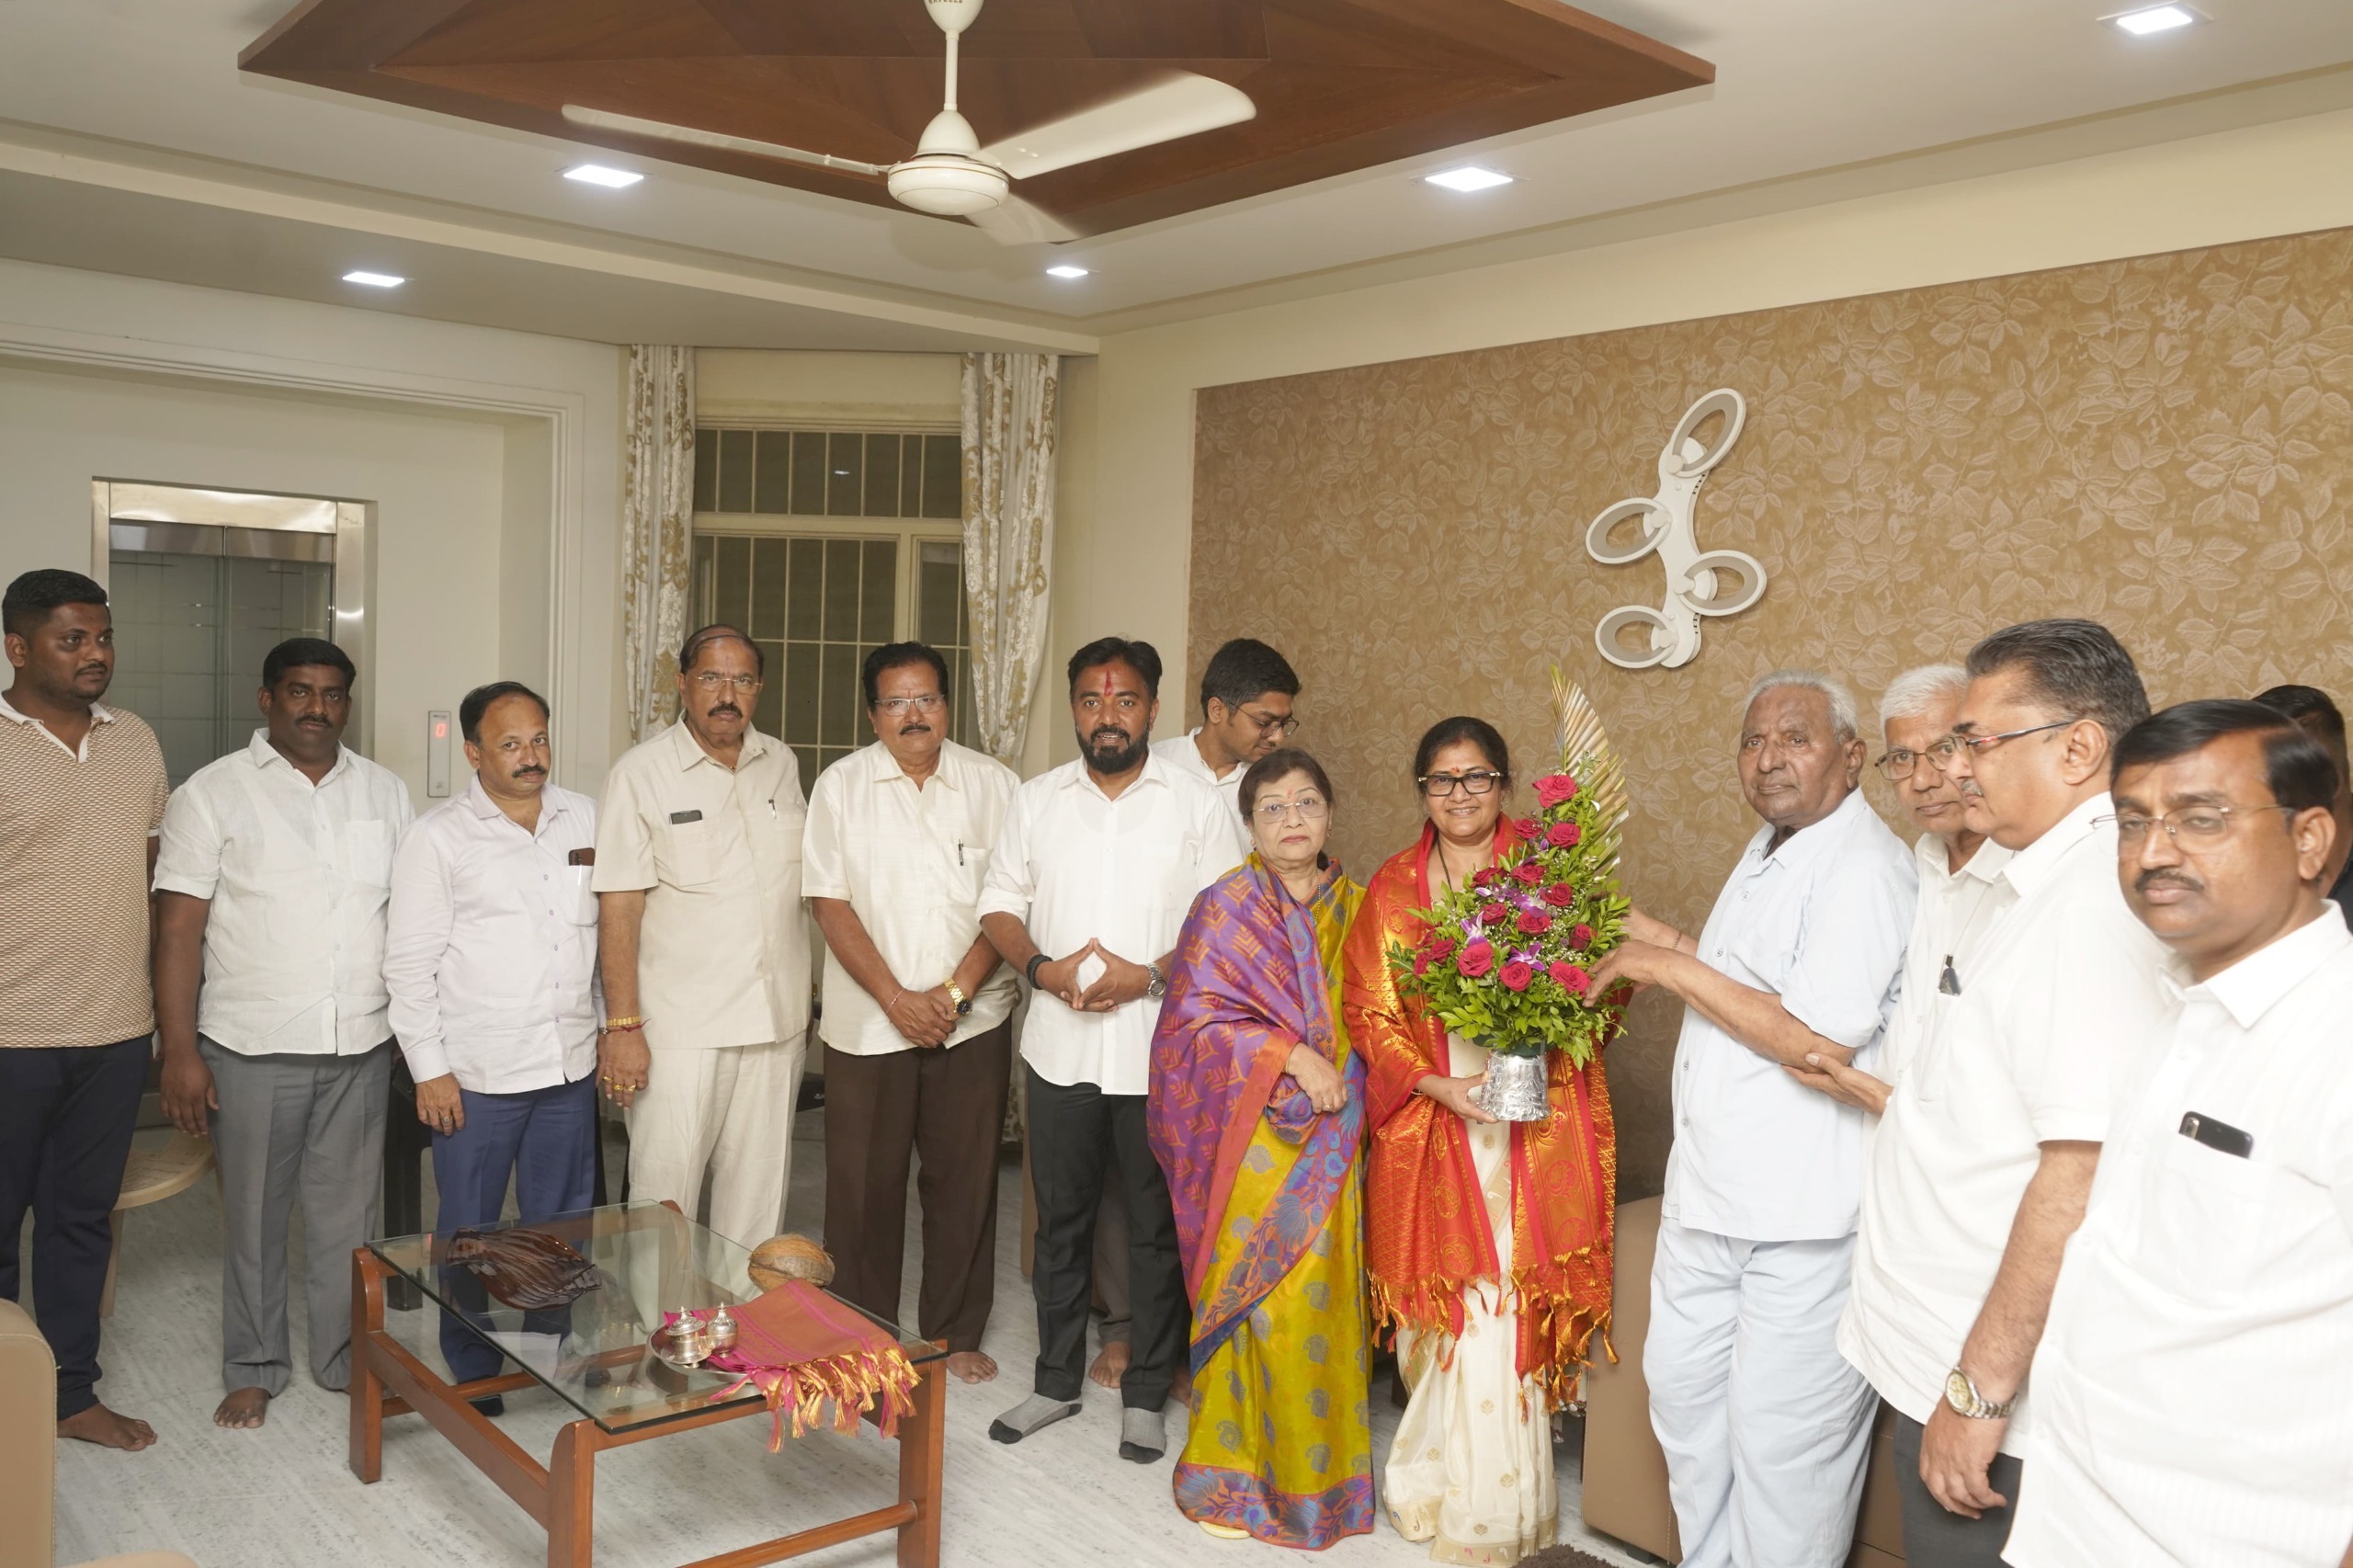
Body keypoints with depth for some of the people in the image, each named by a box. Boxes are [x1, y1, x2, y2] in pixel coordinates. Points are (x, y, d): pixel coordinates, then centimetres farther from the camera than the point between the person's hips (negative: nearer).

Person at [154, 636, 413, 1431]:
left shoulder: (385, 791, 6)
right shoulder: (212, 792, -5)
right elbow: (179, 929, -7)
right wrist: (179, 1052, -12)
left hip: (362, 1046, 3)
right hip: (252, 1047, -2)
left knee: (348, 1213, 12)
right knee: (255, 1217, 10)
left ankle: (346, 1357, 27)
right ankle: (254, 1368, 26)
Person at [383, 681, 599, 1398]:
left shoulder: (586, 819, 6)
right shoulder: (438, 836, -5)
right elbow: (408, 961, -6)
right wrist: (429, 1068, -9)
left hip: (570, 1064, 4)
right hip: (477, 1070, -3)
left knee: (561, 1223, 13)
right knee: (470, 1230, 8)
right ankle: (472, 1374, 24)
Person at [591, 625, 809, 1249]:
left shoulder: (781, 764, 9)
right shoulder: (640, 772, -5)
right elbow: (618, 907, -9)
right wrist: (621, 1026, -14)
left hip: (777, 1023, 4)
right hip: (681, 1029, -4)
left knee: (759, 1194, 11)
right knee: (664, 1189, -2)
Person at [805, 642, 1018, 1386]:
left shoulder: (993, 784, 2)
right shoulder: (841, 786, 1)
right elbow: (830, 902, -4)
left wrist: (955, 992, -11)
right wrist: (897, 999, -12)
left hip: (973, 1021, 1)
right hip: (867, 1024, -1)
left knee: (965, 1181, 8)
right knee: (864, 1184, 6)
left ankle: (956, 1332, 24)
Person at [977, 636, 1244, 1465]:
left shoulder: (1199, 805, -2)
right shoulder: (1037, 800, 7)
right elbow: (1000, 903, 7)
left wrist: (1150, 975, -17)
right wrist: (1043, 967, -11)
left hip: (1161, 1049, -2)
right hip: (1059, 1045, 2)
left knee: (1158, 1226, 8)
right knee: (1061, 1218, 13)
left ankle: (1146, 1394, 23)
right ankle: (1058, 1381, 30)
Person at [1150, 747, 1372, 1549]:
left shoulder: (1355, 907, 8)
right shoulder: (1225, 907, -3)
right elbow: (1197, 1018, -9)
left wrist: (1344, 1075, -3)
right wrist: (1291, 1056, -16)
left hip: (1327, 1143, 3)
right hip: (1250, 1138, -3)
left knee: (1320, 1301, 5)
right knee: (1252, 1300, 0)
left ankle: (1318, 1469, 20)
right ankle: (1234, 1474, 16)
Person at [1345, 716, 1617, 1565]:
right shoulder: (1392, 886, 7)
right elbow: (1368, 1009, 4)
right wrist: (1438, 1085, -10)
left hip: (1536, 1126, -2)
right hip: (1430, 1123, 2)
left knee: (1502, 1314, -1)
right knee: (1439, 1307, 7)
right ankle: (1439, 1480, 28)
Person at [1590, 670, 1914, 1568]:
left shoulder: (1865, 869, -18)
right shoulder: (1768, 853, 14)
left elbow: (1818, 1038, -25)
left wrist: (1672, 967, -19)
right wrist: (1651, 937, 15)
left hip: (1804, 1219, -10)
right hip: (1712, 1193, 10)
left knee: (1778, 1437, 1)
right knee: (1682, 1391, 19)